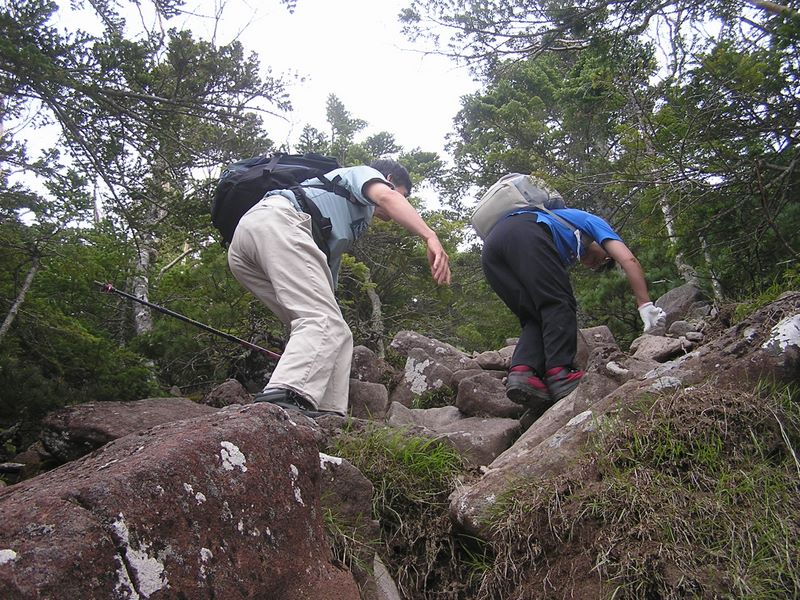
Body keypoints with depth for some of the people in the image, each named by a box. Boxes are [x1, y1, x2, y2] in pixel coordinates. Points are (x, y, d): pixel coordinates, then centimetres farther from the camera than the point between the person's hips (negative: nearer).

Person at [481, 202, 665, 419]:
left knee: (535, 318, 7)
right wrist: (645, 305, 9)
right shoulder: (593, 222, 30)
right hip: (524, 233, -7)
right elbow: (628, 259, 11)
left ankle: (522, 372, -15)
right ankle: (560, 374, -22)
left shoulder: (567, 253, 45)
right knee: (559, 305, -6)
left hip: (490, 249, 7)